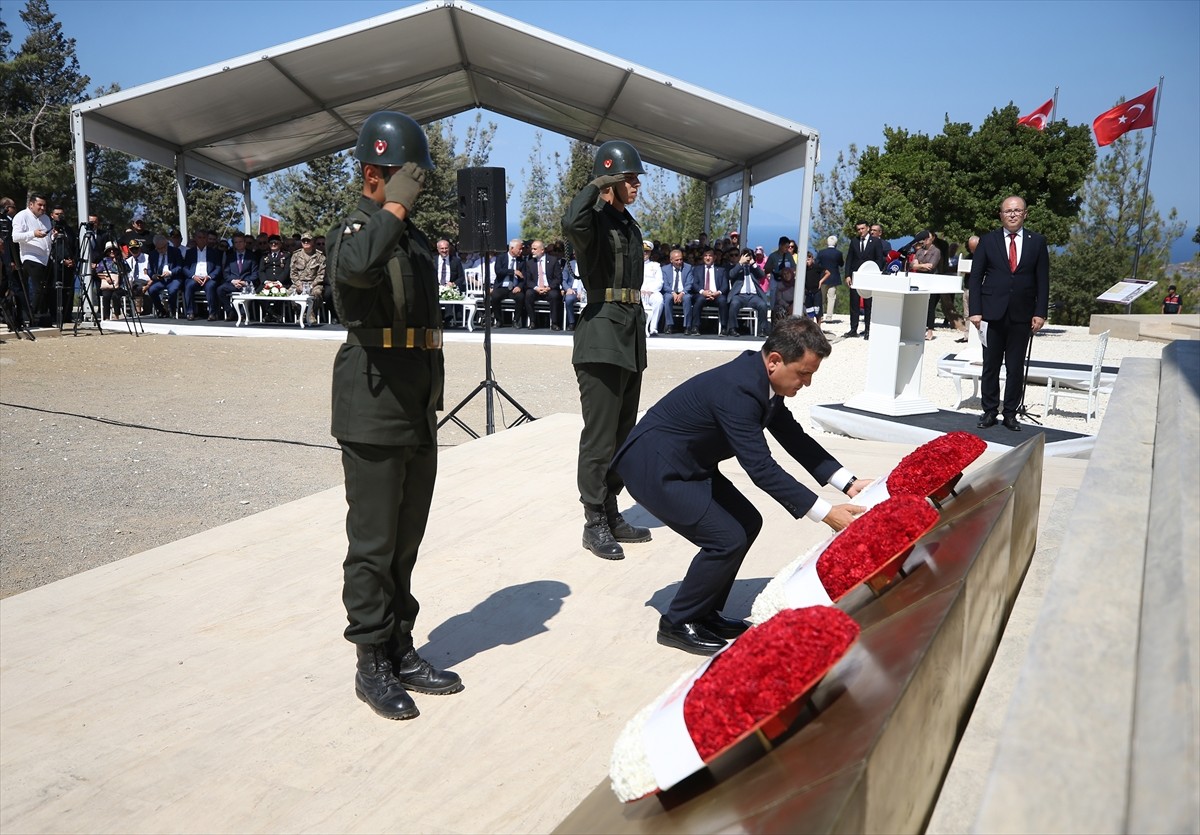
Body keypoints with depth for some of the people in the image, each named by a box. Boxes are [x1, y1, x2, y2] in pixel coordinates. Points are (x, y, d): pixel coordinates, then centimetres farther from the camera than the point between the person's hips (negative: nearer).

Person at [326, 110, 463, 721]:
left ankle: (401, 651, 24)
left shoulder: (414, 237, 18)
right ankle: (372, 664, 12)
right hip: (374, 413, -8)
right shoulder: (355, 229, -7)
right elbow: (355, 265, -35)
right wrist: (394, 206, -24)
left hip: (419, 413, 8)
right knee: (373, 544, 0)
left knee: (406, 540, 13)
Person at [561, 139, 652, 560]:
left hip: (631, 334, 9)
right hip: (602, 335, -9)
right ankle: (595, 524, 4)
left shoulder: (628, 223, 17)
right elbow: (570, 223, -34)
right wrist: (598, 184, -19)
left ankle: (611, 515, 23)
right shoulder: (595, 219, -8)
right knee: (600, 436, -5)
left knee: (623, 433, 13)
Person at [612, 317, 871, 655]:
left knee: (747, 523, 9)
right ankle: (677, 624, 6)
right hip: (652, 468, -10)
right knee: (727, 539, -13)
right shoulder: (736, 389, -31)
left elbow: (794, 438, 7)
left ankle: (705, 613, 22)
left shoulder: (762, 380, -1)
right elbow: (761, 469, -32)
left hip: (687, 463, 10)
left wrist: (848, 483, -1)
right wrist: (826, 513, -29)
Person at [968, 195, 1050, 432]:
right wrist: (975, 311, -6)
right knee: (991, 366, 5)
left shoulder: (1037, 242, 7)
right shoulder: (988, 241, 5)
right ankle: (990, 411, 14)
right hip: (993, 313, 0)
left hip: (1022, 315, 1)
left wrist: (1040, 313, -4)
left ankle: (1010, 413, 13)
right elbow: (975, 277, 2)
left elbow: (1043, 280, 5)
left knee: (1016, 368, 5)